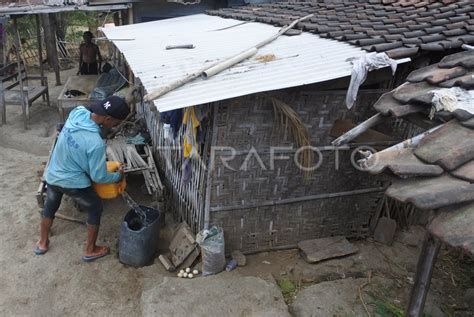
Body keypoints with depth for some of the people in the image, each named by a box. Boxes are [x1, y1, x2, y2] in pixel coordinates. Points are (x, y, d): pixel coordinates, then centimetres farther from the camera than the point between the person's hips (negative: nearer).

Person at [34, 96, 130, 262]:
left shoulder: (77, 112, -15)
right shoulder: (96, 143, -34)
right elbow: (99, 177, -22)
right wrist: (118, 176, -4)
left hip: (52, 175, 7)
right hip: (73, 182, -7)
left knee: (50, 206, 30)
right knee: (95, 208, 17)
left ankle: (42, 243, 50)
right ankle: (90, 250, 30)